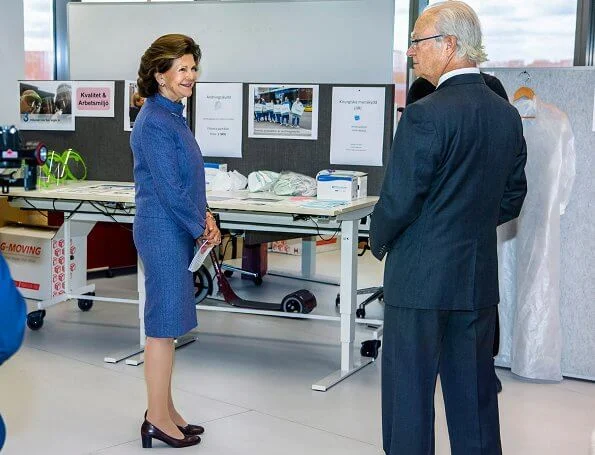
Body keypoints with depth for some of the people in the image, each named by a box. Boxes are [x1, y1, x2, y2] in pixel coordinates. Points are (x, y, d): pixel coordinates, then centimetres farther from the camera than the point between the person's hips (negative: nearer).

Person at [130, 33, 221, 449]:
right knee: (164, 325, -2)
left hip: (178, 231, 10)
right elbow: (168, 188, -19)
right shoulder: (155, 122, -16)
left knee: (169, 324, 14)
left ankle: (164, 411, 25)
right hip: (164, 233, -10)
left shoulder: (174, 115, 13)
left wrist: (204, 217, 5)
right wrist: (201, 228, -8)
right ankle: (158, 419, 9)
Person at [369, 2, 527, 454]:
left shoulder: (425, 115, -18)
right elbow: (512, 199, 12)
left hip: (420, 279, -6)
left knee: (409, 396, 6)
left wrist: (379, 240, 3)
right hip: (479, 279, 7)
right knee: (475, 396, 15)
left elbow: (398, 201, -16)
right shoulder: (508, 116, 5)